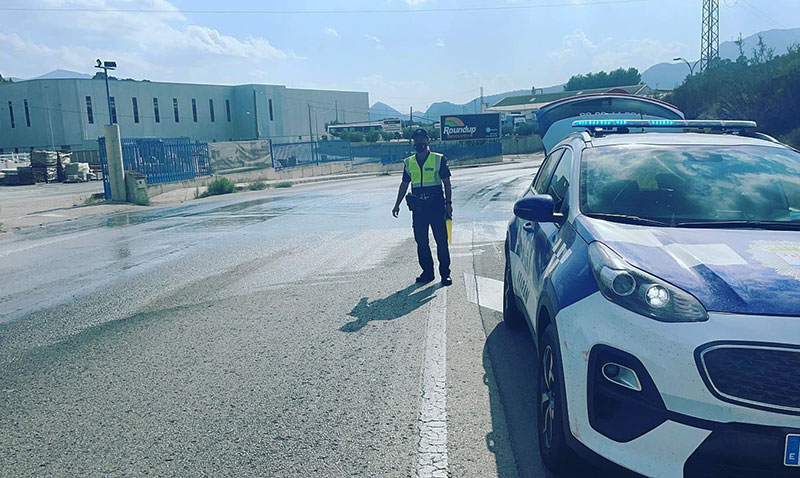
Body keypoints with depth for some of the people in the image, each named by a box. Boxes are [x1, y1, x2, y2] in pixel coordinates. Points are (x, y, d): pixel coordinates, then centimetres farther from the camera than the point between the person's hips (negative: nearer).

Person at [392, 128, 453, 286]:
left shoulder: (439, 159, 0)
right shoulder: (408, 162, 10)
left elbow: (446, 183, 1)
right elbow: (404, 184, 17)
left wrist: (448, 203, -6)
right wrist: (397, 204, 13)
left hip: (436, 205, -4)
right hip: (418, 207, 4)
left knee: (441, 241, -1)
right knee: (421, 242, 7)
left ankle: (445, 273, 9)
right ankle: (427, 272, 18)